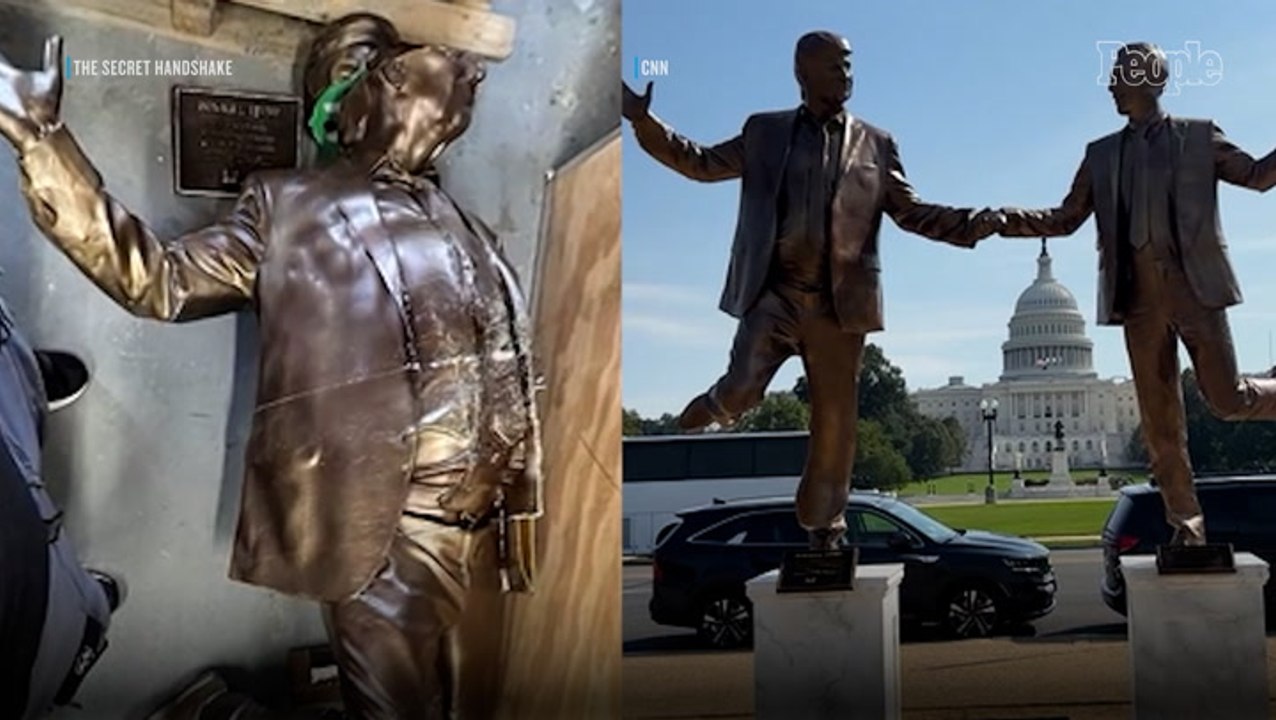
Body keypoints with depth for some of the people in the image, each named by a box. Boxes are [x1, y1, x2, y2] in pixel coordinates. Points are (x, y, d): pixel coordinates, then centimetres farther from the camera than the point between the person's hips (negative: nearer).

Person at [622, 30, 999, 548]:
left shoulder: (875, 144, 11)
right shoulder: (765, 132, 11)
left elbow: (910, 211, 11)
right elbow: (701, 163, 13)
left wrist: (970, 224, -5)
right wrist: (644, 121, 3)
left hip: (839, 302, 1)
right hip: (774, 292, -1)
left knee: (835, 422, 6)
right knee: (741, 390, -20)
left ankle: (825, 528, 21)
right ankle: (715, 406, 17)